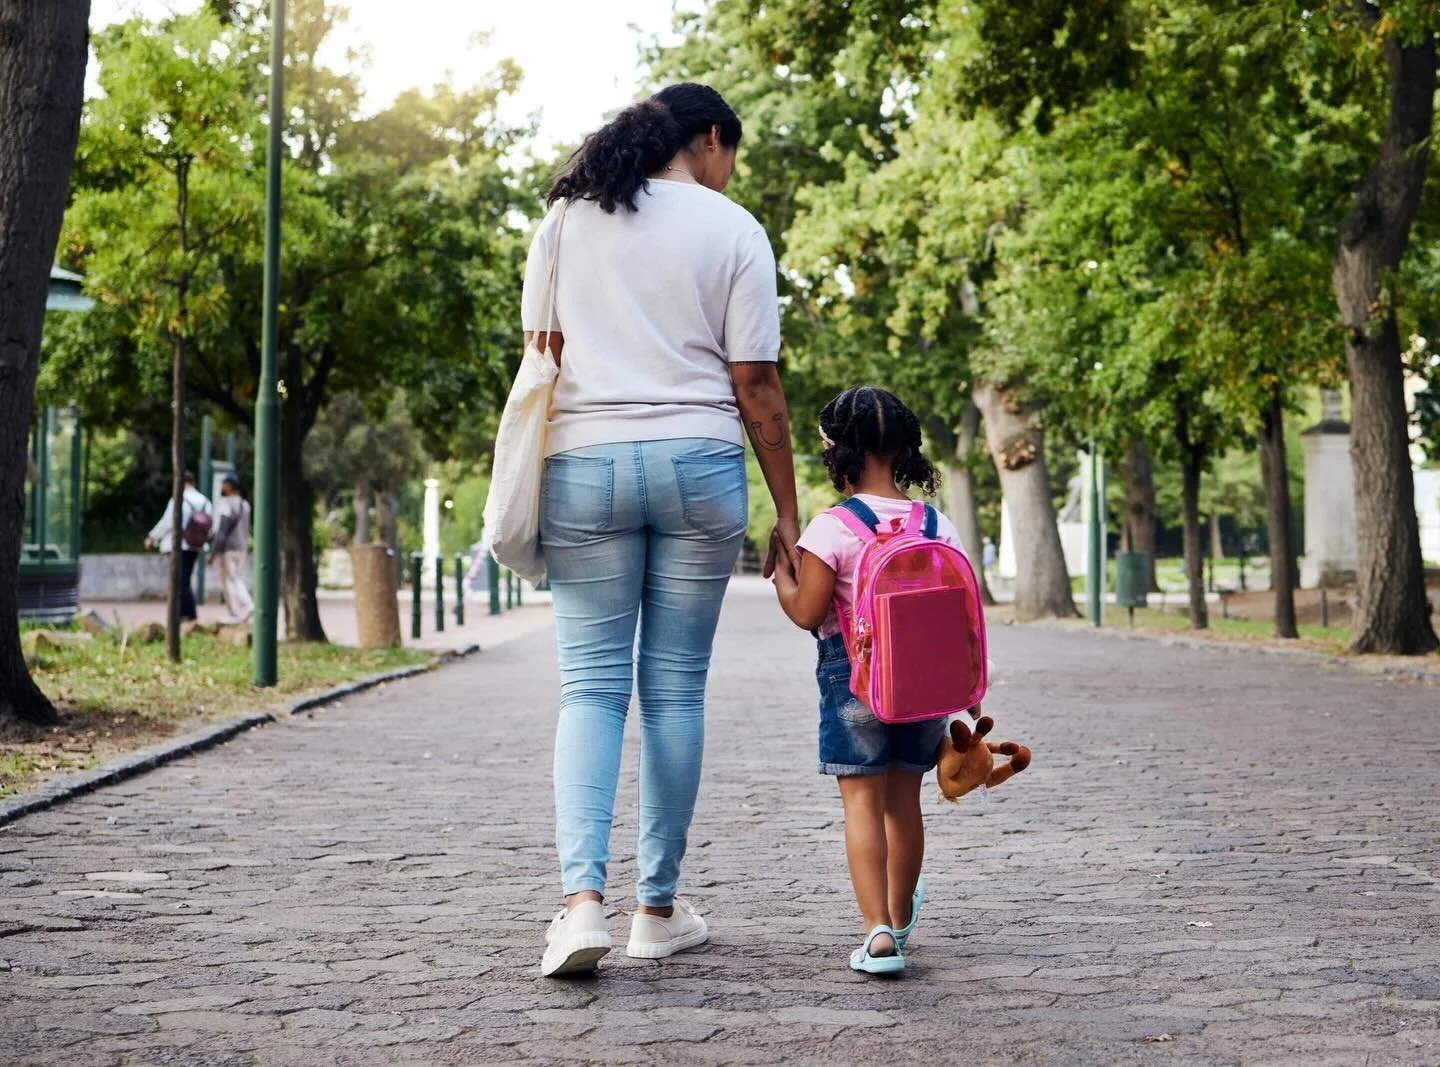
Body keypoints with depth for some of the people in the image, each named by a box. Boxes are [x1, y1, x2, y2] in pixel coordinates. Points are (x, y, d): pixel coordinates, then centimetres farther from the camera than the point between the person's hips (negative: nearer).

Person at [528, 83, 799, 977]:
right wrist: (787, 513, 4)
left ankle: (583, 898, -14)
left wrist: (534, 487, 13)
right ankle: (660, 908, 12)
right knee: (676, 686, 5)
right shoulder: (731, 228, 3)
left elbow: (539, 353, 8)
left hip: (584, 465, 2)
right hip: (698, 463, -1)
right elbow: (756, 384, -1)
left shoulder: (567, 218, 11)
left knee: (591, 685, 2)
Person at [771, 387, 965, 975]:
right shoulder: (939, 526, 3)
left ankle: (878, 931, -14)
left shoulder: (831, 529, -12)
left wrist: (780, 571, 6)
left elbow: (806, 613, -12)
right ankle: (901, 916, 35)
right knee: (904, 799, 17)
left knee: (862, 800, -2)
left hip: (854, 673, -5)